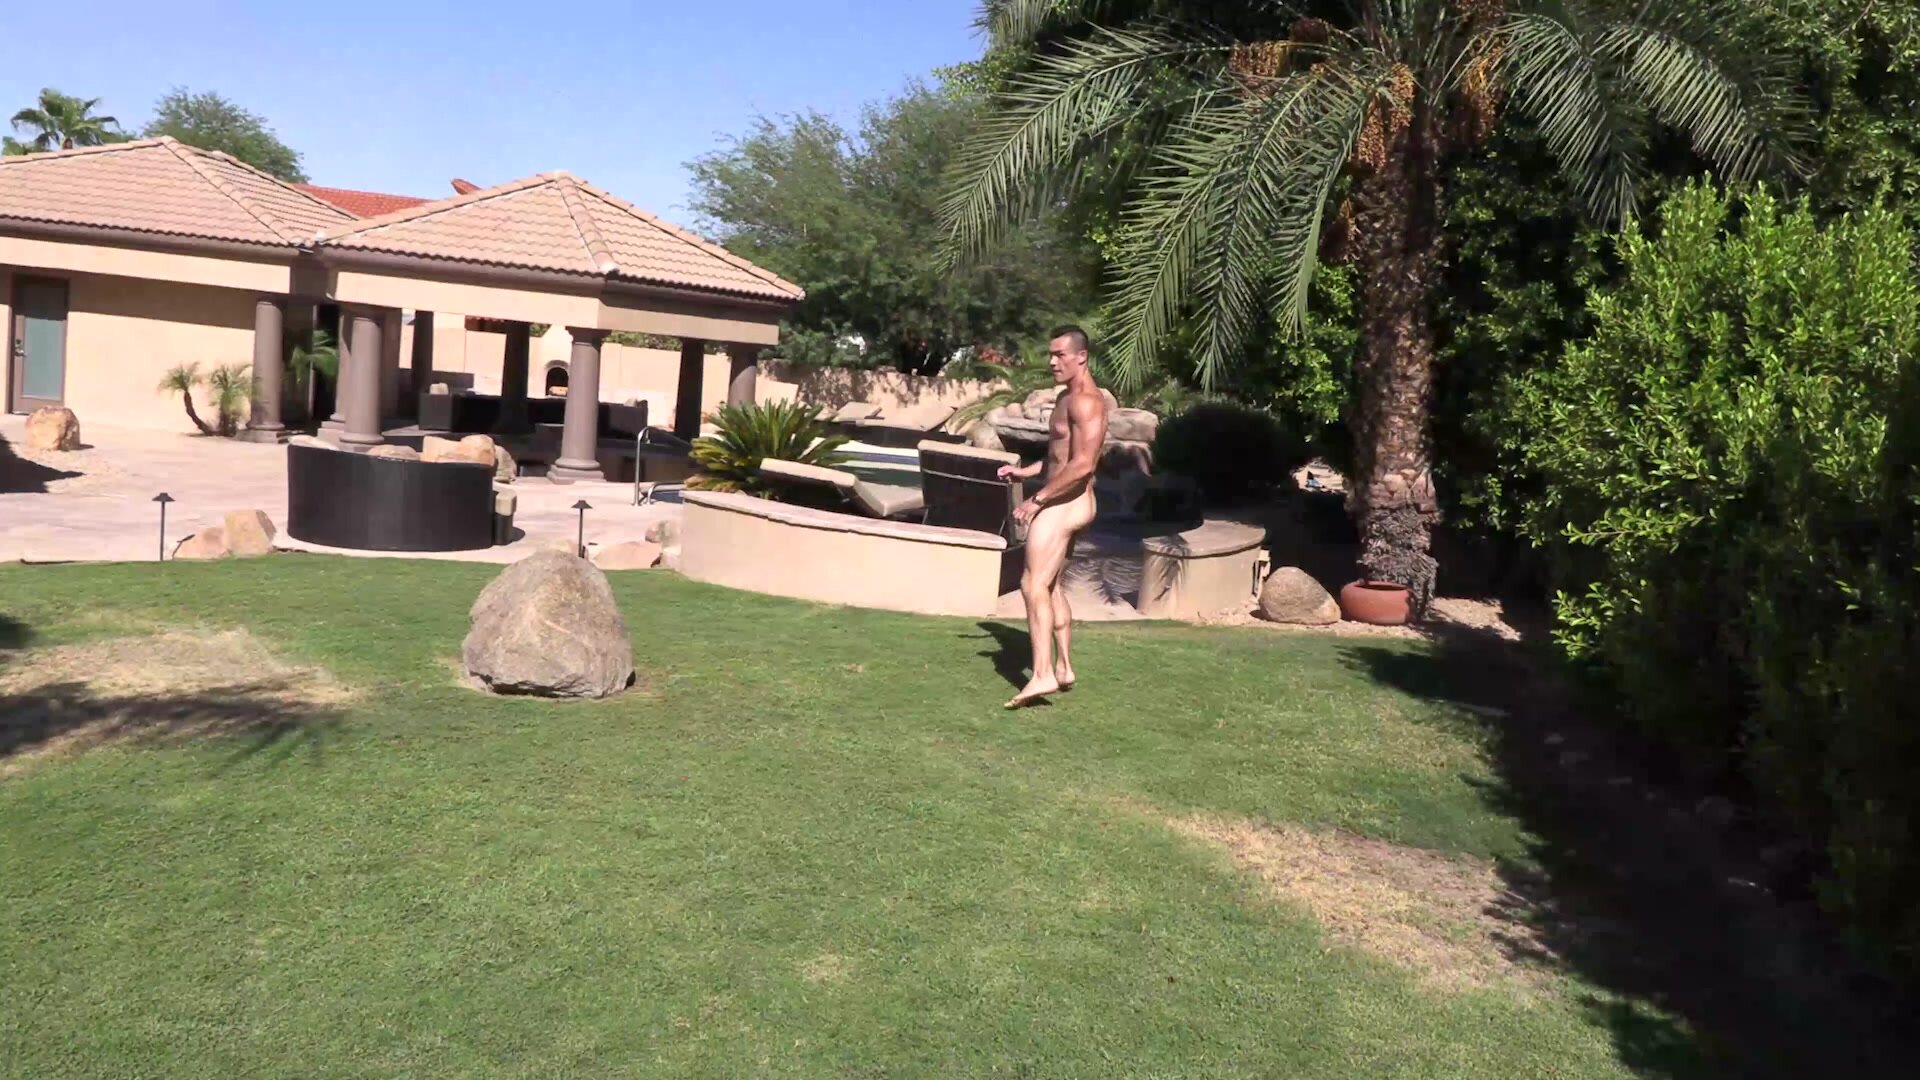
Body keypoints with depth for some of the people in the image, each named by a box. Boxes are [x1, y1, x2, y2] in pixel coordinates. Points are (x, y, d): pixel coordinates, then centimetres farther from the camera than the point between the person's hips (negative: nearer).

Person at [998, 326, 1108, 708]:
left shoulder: (1085, 401, -18)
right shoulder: (1067, 397, 15)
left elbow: (1083, 464, -26)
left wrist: (1037, 499, -22)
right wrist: (1026, 472, 15)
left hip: (1064, 504, -11)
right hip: (1064, 504, 11)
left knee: (1033, 584, -16)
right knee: (1052, 587, 18)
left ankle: (1042, 675, -20)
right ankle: (1063, 668, 26)